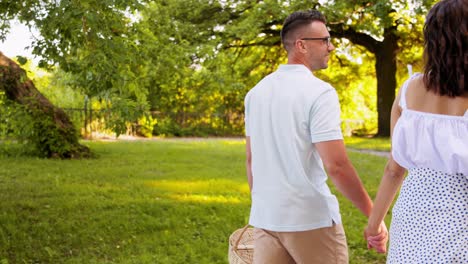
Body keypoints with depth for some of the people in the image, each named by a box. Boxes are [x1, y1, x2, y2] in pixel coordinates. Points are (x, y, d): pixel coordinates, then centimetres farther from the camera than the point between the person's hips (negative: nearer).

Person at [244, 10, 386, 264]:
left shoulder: (256, 92, 7)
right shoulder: (320, 92, -13)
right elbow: (336, 166, -18)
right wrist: (373, 214, -8)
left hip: (265, 219, 6)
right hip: (311, 219, -6)